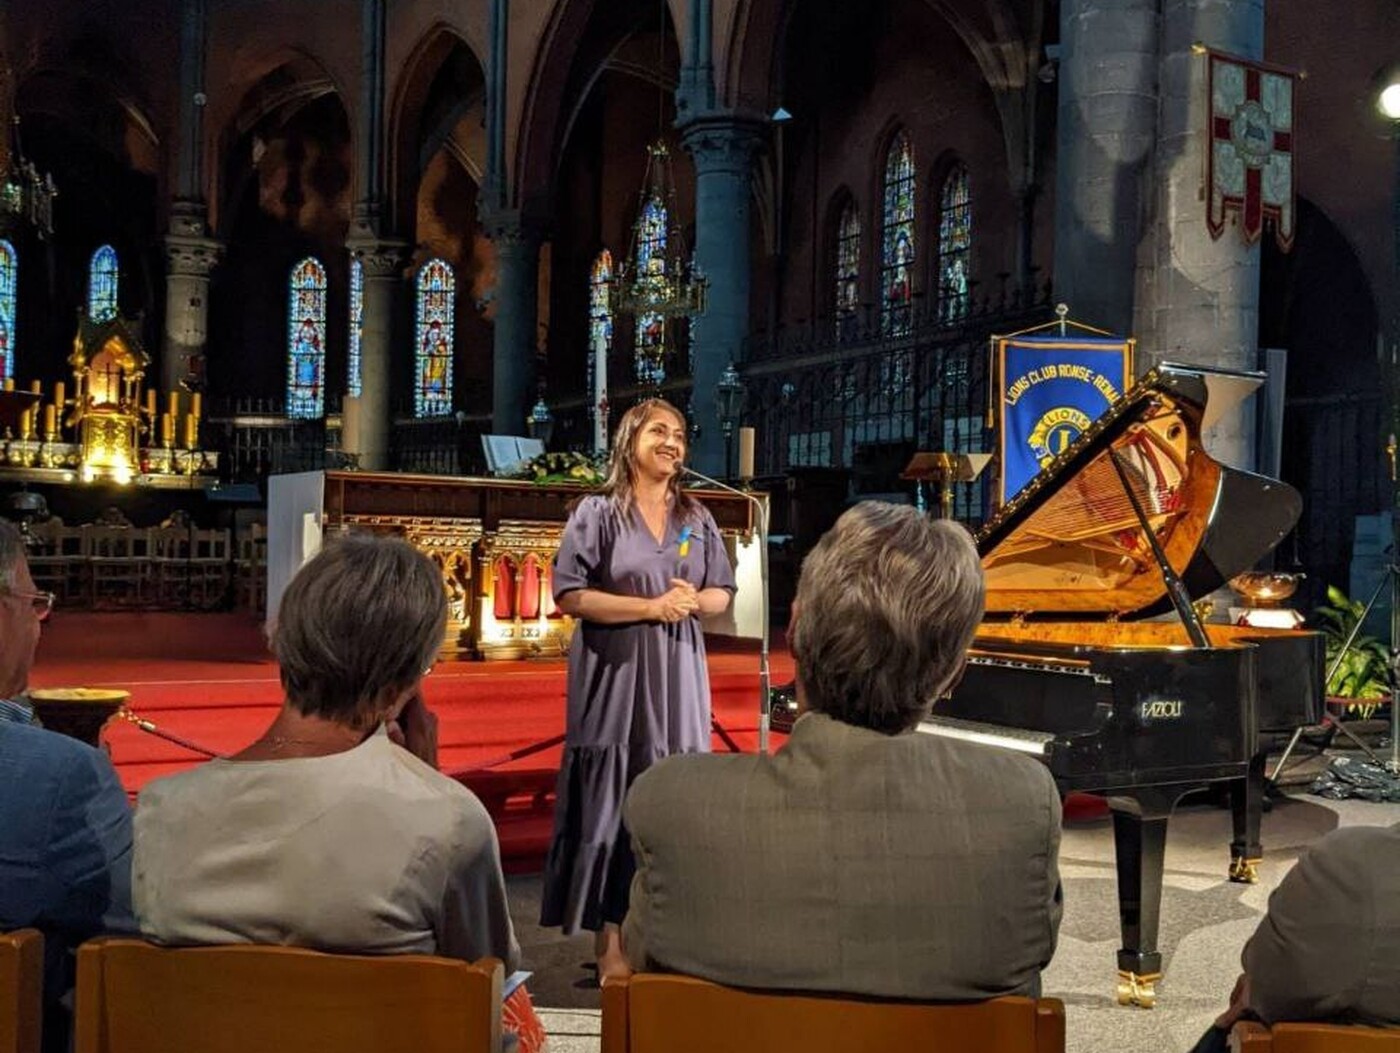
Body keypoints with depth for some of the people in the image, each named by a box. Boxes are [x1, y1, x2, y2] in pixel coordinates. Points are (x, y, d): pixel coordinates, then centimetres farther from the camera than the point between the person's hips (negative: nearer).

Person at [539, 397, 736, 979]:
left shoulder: (696, 517, 12)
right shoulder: (598, 511, -1)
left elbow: (721, 594, 15)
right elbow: (569, 595, -9)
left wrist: (691, 600, -8)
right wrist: (652, 606, -14)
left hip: (678, 677, 4)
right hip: (614, 674, -4)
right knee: (613, 801, -4)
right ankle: (608, 940, 3)